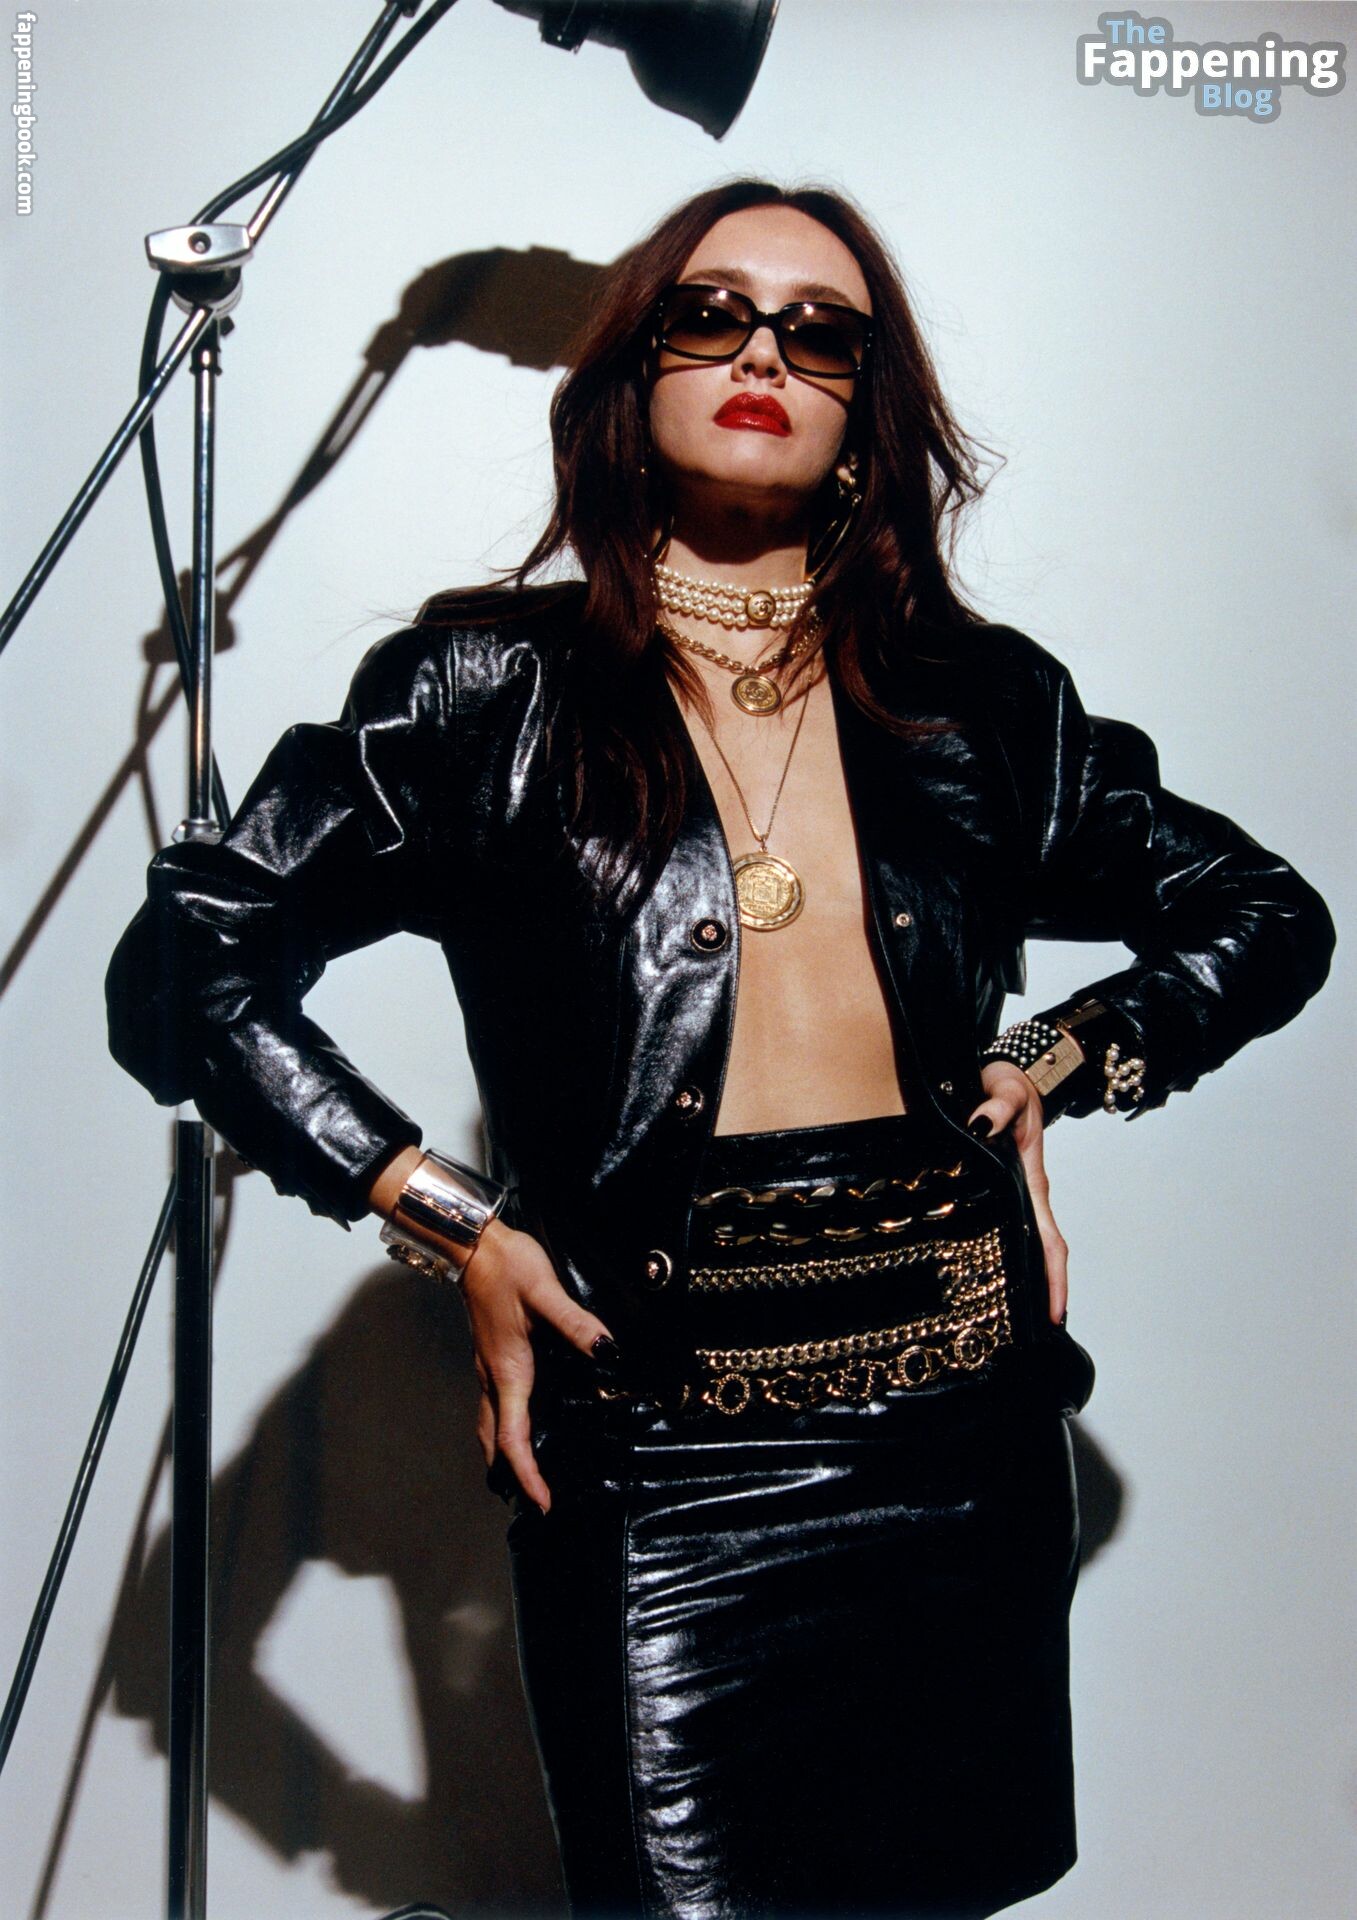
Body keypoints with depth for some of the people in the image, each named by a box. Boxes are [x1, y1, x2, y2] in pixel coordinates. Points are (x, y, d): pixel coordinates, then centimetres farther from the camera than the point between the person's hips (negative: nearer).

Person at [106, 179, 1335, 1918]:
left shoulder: (981, 702, 9)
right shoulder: (494, 690, 2)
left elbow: (1266, 919, 21)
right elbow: (187, 963, -1)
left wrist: (1056, 1063, 6)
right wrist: (456, 1226, -7)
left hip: (969, 1437, 4)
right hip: (659, 1461, -3)